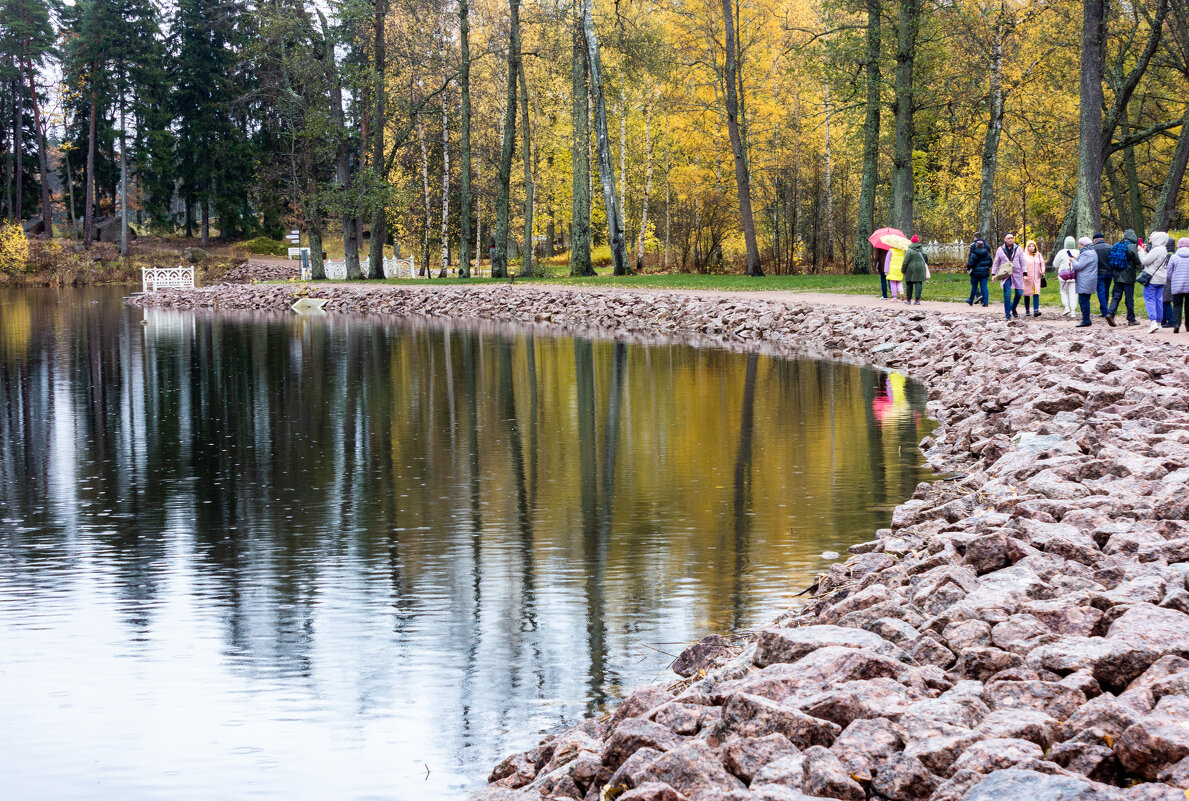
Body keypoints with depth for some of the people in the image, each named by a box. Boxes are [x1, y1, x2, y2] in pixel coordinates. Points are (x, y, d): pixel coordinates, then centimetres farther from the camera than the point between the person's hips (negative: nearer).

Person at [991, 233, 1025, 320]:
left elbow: (1022, 262, 7)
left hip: (1017, 275, 1)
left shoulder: (1018, 249, 6)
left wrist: (1024, 274, 1)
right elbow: (996, 263, 11)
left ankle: (1013, 308, 27)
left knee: (1019, 293, 0)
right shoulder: (1000, 250, 6)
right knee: (1007, 294, -9)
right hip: (1005, 275, -1)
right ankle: (1008, 314, -2)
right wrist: (994, 274, 4)